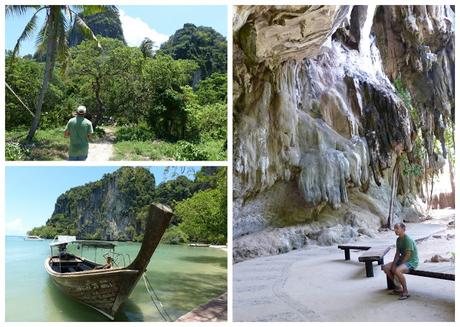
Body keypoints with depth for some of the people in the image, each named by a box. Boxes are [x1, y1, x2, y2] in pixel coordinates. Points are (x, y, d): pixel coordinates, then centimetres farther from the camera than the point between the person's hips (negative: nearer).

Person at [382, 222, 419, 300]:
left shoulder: (408, 240, -22)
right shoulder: (398, 239, 6)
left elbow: (407, 255, -23)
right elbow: (397, 254, 8)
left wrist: (399, 265, -19)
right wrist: (394, 264, -5)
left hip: (411, 261, -9)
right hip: (402, 260, 9)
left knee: (397, 271, -35)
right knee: (386, 268, -3)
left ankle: (405, 292, -16)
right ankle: (399, 287, 8)